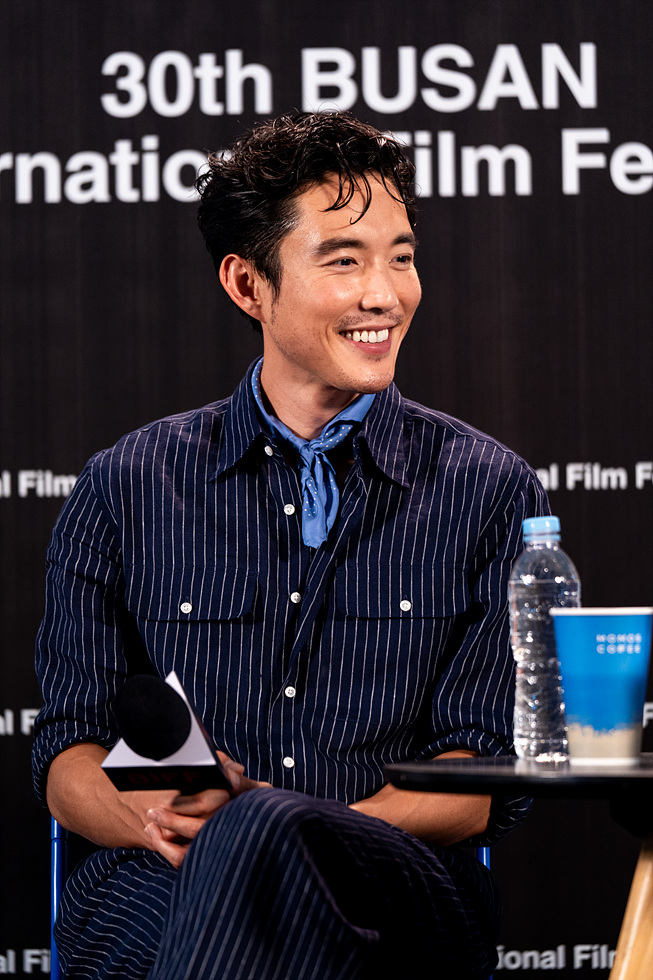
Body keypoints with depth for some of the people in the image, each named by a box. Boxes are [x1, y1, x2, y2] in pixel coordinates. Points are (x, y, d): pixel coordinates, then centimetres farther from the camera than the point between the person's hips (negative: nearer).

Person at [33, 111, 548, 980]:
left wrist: (284, 833, -15)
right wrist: (150, 814, -13)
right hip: (156, 890, 0)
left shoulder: (489, 492, 11)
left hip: (393, 905, 0)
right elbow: (69, 754, 14)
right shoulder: (126, 491, 15)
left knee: (270, 835, -39)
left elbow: (486, 780, 4)